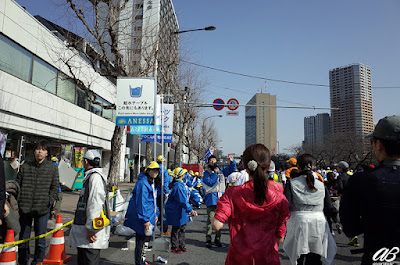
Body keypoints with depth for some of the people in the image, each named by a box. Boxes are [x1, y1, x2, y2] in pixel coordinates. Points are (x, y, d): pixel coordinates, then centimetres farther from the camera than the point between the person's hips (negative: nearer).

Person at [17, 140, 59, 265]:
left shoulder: (53, 168, 3)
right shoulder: (25, 167, 7)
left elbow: (55, 188, 4)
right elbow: (18, 185, 10)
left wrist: (49, 202, -7)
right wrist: (17, 203, 2)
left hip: (42, 209, -1)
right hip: (25, 209, 1)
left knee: (40, 239, 8)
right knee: (23, 238, 12)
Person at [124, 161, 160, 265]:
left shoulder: (152, 183, 12)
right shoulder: (142, 183, -19)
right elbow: (141, 202, -23)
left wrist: (156, 214, 18)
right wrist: (145, 219, -23)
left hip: (149, 216, 10)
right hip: (142, 217, -10)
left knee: (146, 239, 19)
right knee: (141, 241, 1)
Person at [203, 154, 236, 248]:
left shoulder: (221, 170, 15)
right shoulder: (207, 172, 1)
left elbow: (231, 169, 19)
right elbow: (210, 183, -12)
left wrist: (232, 161, 1)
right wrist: (215, 173, -12)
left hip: (221, 197, 5)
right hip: (211, 197, -5)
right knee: (211, 219, -9)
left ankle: (217, 239, 20)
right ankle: (208, 239, 1)